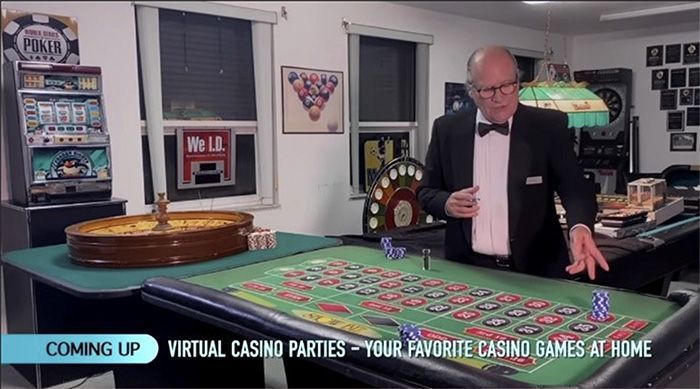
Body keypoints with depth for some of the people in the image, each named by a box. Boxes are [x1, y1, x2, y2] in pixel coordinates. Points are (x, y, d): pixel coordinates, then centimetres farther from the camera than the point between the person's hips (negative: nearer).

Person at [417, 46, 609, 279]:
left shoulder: (550, 126, -1)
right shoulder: (447, 129, 3)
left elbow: (574, 187, -8)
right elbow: (426, 192, 9)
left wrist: (581, 227, -29)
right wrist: (446, 203, -14)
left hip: (535, 270, -2)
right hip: (468, 268, 2)